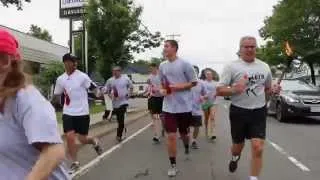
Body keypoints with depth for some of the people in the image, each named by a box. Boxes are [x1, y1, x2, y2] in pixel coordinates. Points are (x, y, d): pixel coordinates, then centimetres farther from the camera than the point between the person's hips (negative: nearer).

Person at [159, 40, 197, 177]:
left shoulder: (184, 64, -9)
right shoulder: (162, 66, 6)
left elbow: (193, 82, -5)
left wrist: (178, 87, -18)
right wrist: (162, 90, -5)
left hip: (184, 106, -2)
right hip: (169, 107, 3)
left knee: (184, 133, 16)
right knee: (171, 136, -1)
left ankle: (186, 148, 51)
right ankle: (173, 165, 14)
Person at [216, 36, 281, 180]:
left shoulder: (264, 67, 6)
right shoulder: (232, 66, -6)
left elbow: (267, 89, 18)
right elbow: (219, 91, -9)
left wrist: (273, 90, -5)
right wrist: (235, 89, -28)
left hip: (259, 112, 2)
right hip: (239, 111, -2)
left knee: (258, 148, -8)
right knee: (238, 145, 16)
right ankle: (235, 158, 51)